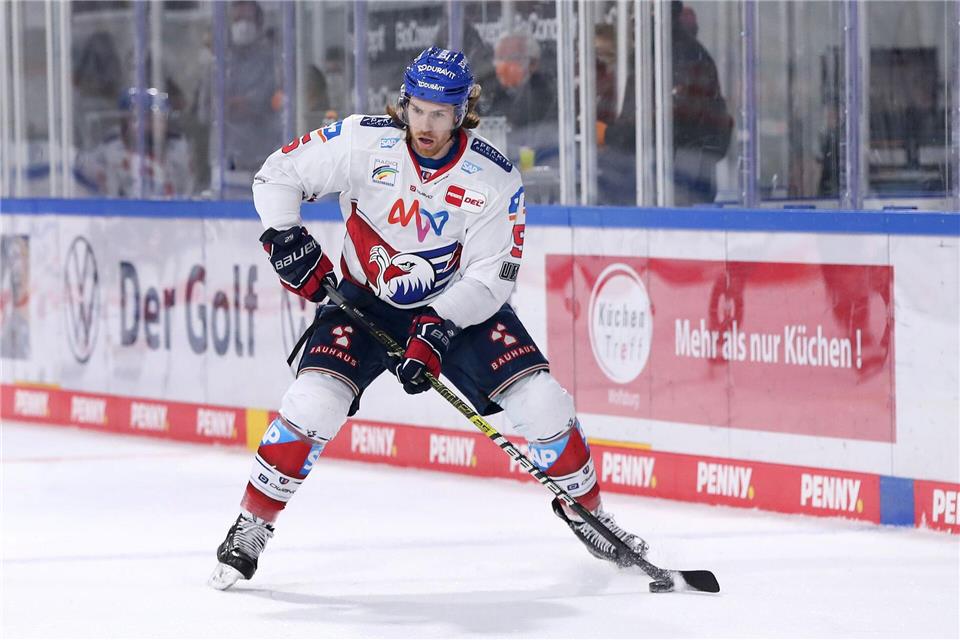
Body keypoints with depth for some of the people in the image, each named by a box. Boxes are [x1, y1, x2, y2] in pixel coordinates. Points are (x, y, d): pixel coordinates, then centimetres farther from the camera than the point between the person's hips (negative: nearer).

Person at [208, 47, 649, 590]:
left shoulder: (495, 178, -18)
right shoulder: (364, 144, -19)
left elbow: (492, 276, -18)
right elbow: (278, 174, -8)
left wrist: (438, 329, -30)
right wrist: (286, 239, -22)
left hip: (459, 305, 1)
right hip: (365, 301, 0)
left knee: (542, 403, -11)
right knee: (313, 403, -22)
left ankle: (585, 509, 15)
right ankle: (253, 526, -5)